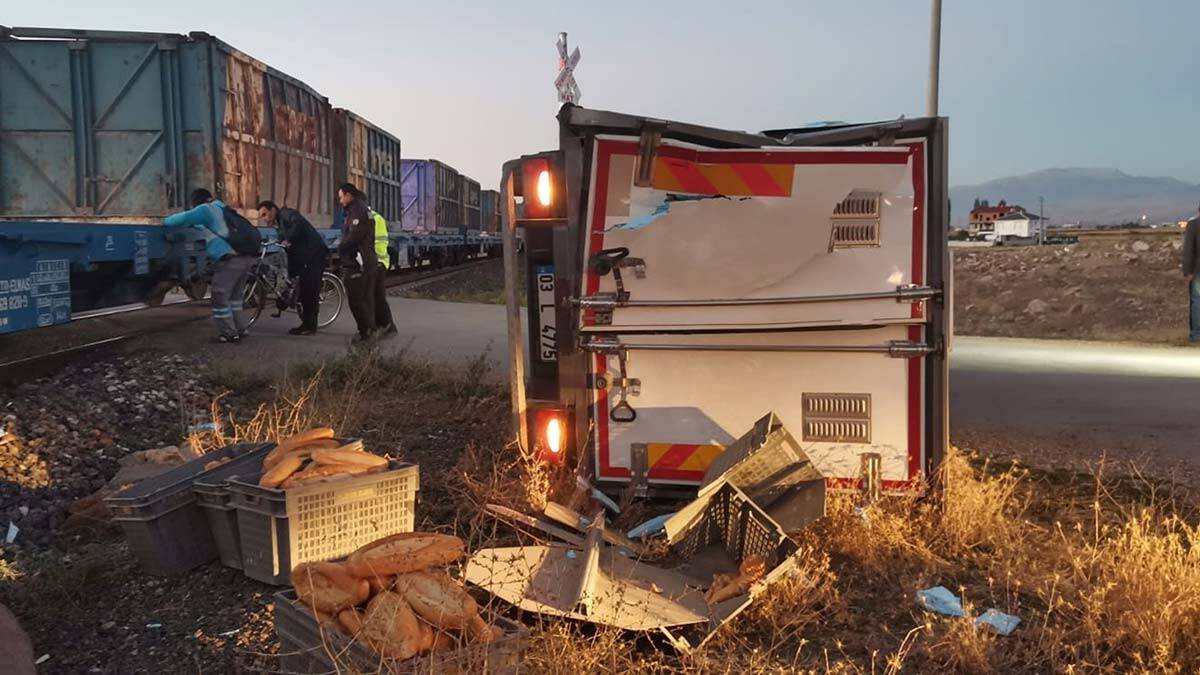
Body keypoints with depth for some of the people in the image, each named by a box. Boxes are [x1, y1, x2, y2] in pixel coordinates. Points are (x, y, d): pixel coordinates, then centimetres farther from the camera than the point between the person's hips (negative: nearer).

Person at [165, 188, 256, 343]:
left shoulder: (206, 209, 2)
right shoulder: (221, 208, 28)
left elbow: (183, 218, -2)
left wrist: (165, 221, 16)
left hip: (230, 259, -8)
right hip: (247, 257, 8)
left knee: (220, 297, 2)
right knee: (234, 296, 22)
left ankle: (229, 335, 4)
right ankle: (240, 330, 26)